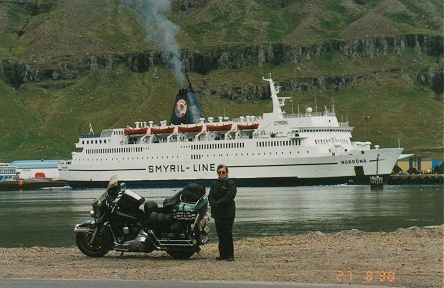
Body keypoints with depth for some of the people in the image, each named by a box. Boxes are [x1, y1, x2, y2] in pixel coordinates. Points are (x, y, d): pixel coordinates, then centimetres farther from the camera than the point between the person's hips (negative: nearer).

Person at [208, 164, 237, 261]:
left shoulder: (230, 183, -2)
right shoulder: (215, 184, 16)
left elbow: (229, 197, -14)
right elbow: (210, 196, 6)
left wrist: (218, 203, -19)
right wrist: (213, 203, -14)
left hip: (228, 212, -6)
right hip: (217, 212, 6)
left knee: (227, 234, -7)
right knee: (220, 234, 6)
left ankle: (230, 255, -5)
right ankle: (222, 254, 11)